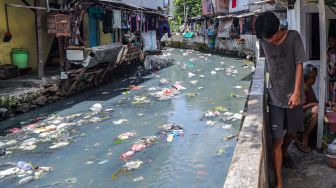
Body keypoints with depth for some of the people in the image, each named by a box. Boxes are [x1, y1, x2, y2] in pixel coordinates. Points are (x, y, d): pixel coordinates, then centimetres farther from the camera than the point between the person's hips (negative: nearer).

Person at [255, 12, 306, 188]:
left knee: (292, 132, 18)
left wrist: (296, 92, -17)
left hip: (293, 96, 0)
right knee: (277, 140, -3)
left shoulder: (293, 37, -12)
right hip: (275, 97, 0)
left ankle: (284, 152, 52)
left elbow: (299, 65, -12)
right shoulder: (263, 41, -5)